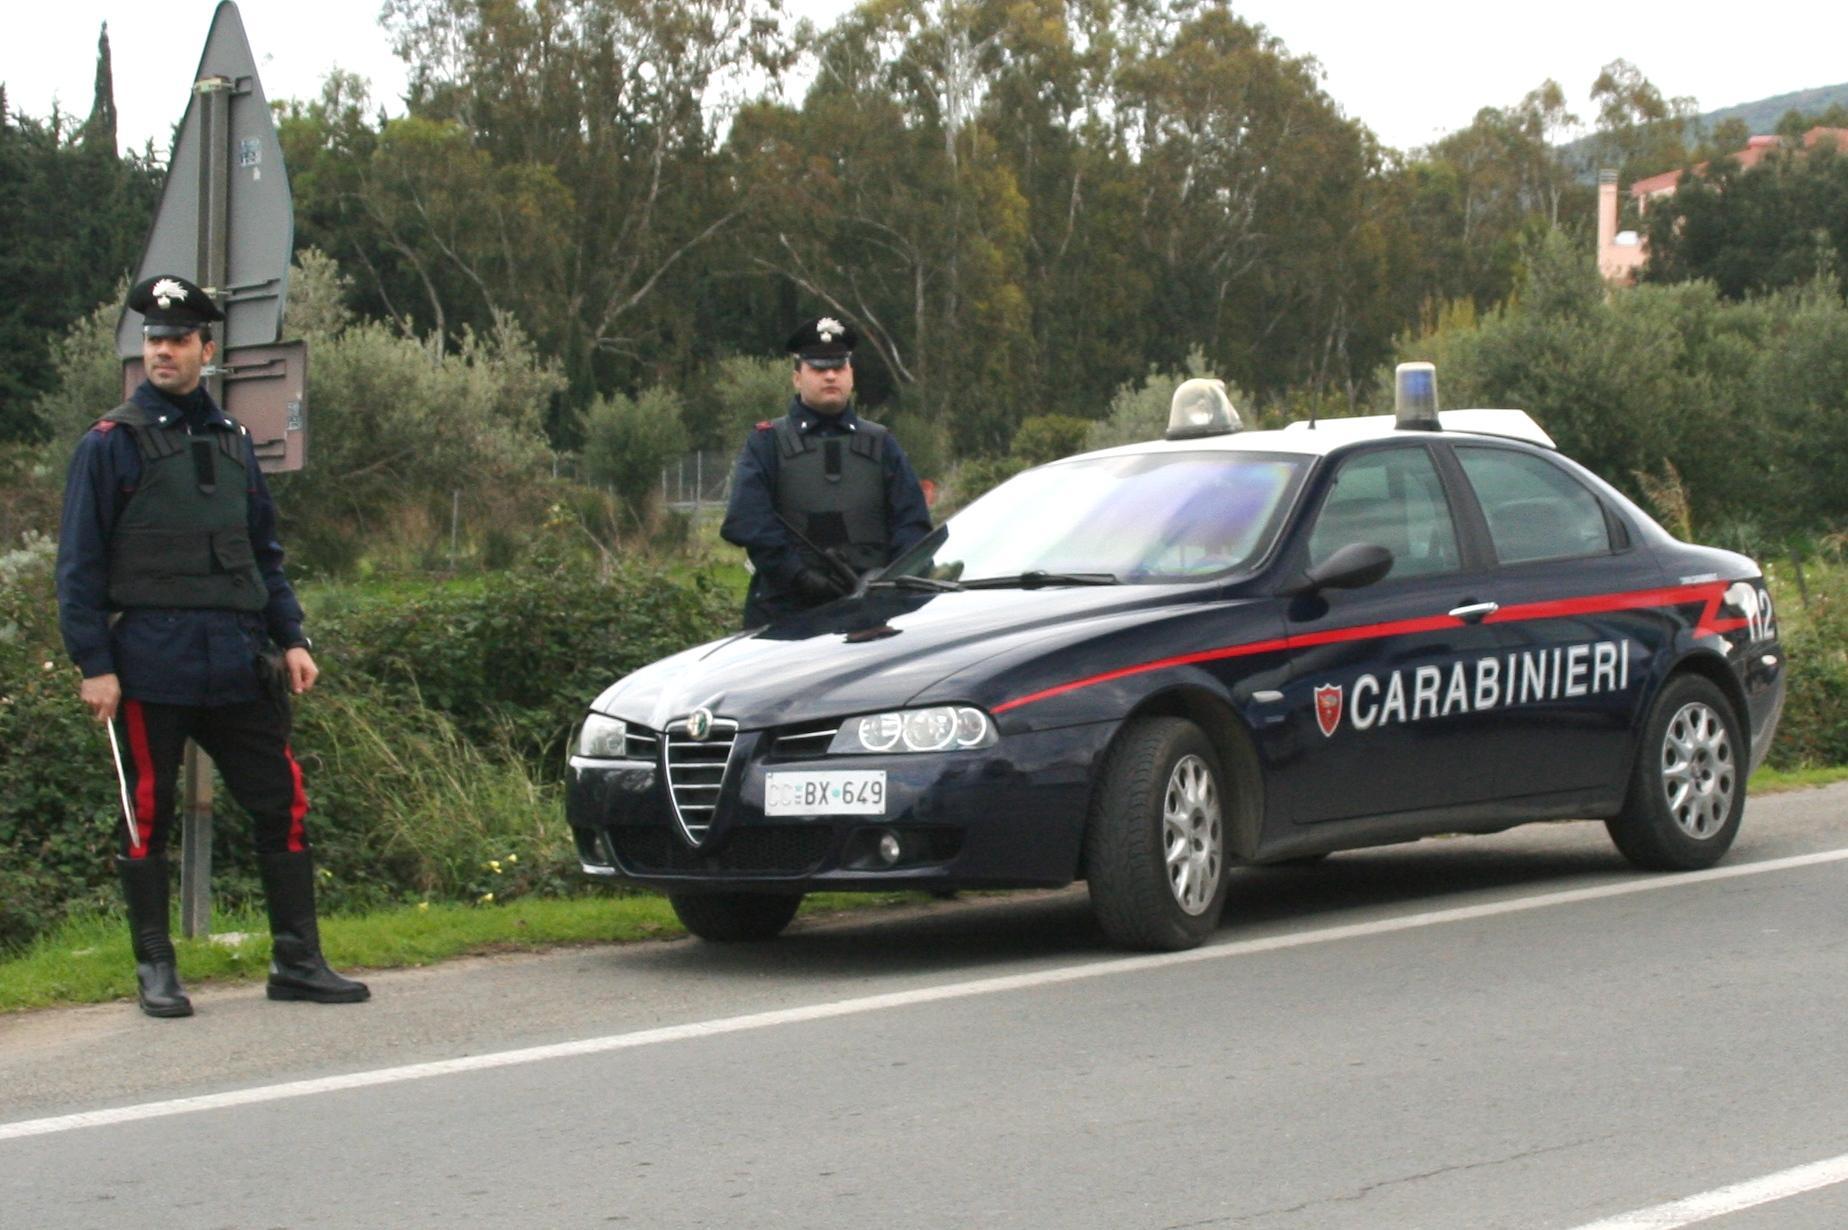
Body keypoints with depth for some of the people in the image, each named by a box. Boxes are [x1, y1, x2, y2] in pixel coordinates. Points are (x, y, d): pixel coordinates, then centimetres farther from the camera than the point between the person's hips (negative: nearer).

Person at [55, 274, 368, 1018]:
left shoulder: (233, 443, 14)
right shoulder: (111, 444, -1)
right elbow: (80, 566, -2)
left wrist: (290, 639, 10)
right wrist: (94, 664, -9)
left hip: (238, 664, 4)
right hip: (149, 667, -4)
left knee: (282, 804, 2)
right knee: (147, 816, 2)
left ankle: (297, 961, 9)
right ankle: (155, 971, 11)